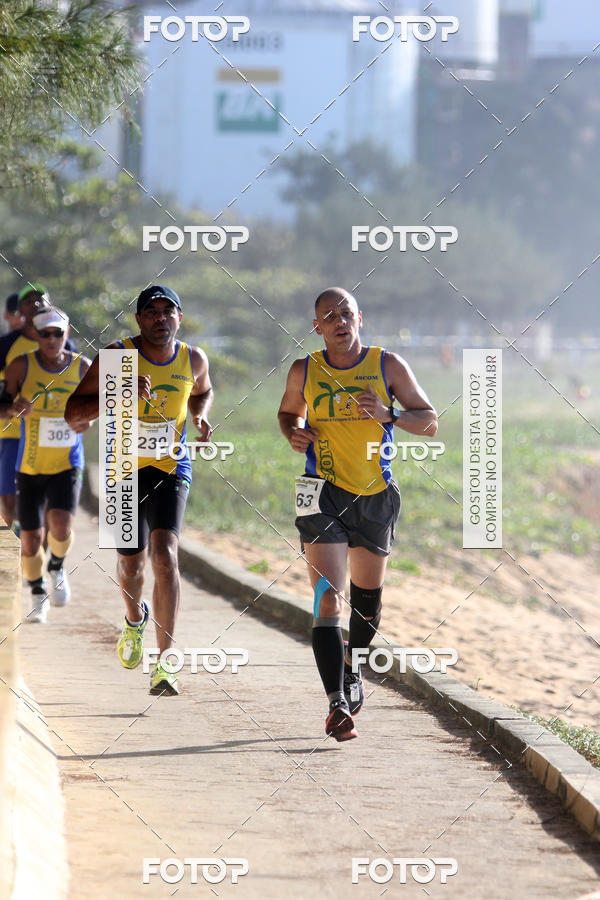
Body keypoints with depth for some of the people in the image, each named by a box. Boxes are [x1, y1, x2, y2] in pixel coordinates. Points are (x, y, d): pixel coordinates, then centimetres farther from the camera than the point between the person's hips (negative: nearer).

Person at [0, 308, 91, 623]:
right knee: (30, 539, 3)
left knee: (61, 526, -22)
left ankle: (57, 567, 12)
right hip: (29, 465, 1)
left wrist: (88, 420, -9)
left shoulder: (83, 368, -2)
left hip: (67, 464, -1)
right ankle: (38, 595, 29)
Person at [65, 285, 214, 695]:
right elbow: (73, 413, -14)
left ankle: (163, 663, -20)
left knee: (165, 553, -20)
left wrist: (201, 417, -1)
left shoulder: (194, 360, -2)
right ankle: (135, 620, 47)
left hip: (171, 468, 0)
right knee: (131, 563, 9)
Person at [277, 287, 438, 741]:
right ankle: (337, 703, -23)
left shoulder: (388, 365, -1)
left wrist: (389, 415, -17)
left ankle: (352, 669, 47)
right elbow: (289, 412, 21)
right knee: (328, 598, -16)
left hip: (376, 496, 2)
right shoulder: (304, 372, 1)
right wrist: (294, 433, -2)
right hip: (324, 495, -2)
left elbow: (430, 422, 1)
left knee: (368, 594, 17)